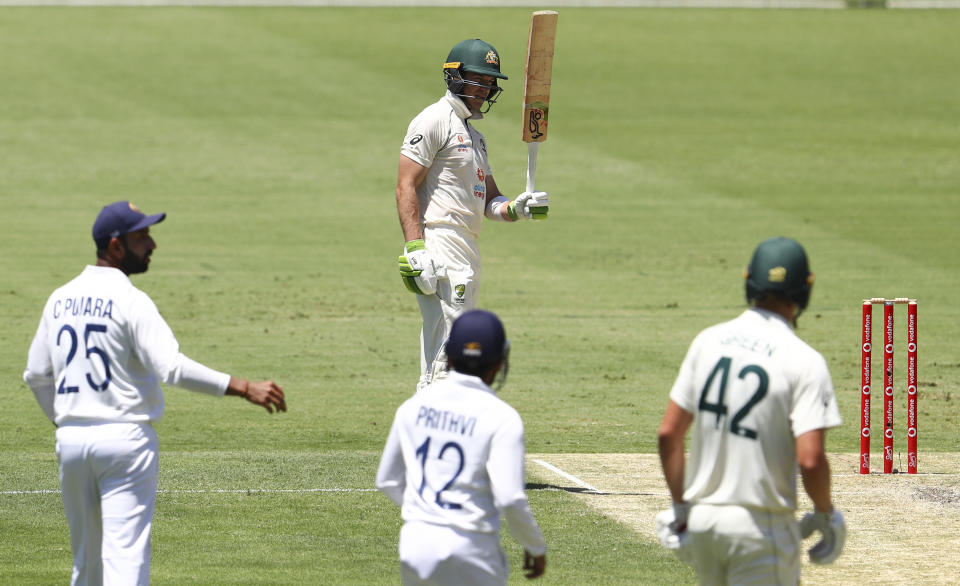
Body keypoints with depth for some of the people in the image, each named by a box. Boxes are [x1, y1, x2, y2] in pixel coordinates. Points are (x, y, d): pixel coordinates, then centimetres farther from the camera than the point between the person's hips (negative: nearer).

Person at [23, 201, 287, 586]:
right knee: (125, 553, -9)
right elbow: (172, 367, -24)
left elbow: (37, 376, 16)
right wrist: (243, 388, -26)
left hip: (71, 439, 7)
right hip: (124, 436, -7)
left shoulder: (60, 299, 10)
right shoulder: (129, 300, -12)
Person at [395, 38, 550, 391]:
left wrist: (516, 209, -1)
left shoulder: (474, 137, 24)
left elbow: (490, 200, 22)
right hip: (440, 251, -10)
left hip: (467, 255, 10)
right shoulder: (435, 121, -5)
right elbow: (405, 187, -13)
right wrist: (415, 250, -22)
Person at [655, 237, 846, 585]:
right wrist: (825, 514, -2)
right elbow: (810, 460, -19)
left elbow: (668, 433, 4)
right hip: (761, 527, -6)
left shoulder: (708, 341, 4)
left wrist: (680, 506, 13)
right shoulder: (804, 360, -12)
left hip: (702, 518, 6)